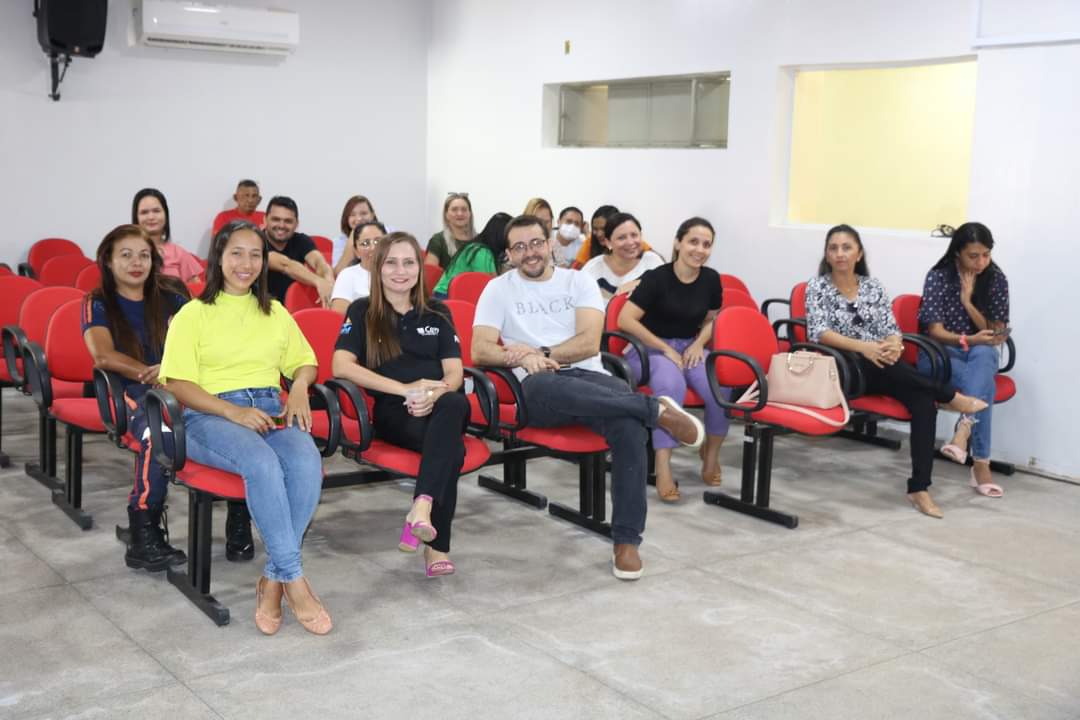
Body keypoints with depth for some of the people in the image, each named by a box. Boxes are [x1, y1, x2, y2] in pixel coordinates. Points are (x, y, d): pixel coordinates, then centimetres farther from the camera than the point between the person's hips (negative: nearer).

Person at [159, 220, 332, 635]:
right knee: (262, 462, -37)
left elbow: (305, 361, 28)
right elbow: (177, 383, -1)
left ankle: (273, 581, -24)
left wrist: (299, 387, 3)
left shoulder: (275, 313, 22)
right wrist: (233, 412, -15)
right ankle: (295, 581, -30)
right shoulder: (194, 314, 8)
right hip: (209, 416, -4)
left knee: (307, 462, -32)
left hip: (270, 411, 4)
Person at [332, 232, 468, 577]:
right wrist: (405, 388, -14)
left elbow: (454, 372, 10)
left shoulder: (437, 313, 20)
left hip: (439, 406, 3)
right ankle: (437, 545, -35)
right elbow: (342, 366, -5)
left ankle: (422, 507, -48)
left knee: (455, 404, -39)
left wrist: (434, 395, -16)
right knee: (450, 447, -36)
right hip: (392, 411, -2)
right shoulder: (361, 312, 11)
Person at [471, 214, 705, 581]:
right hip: (539, 388, -1)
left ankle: (626, 540, -27)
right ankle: (657, 408, -27)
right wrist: (524, 359, -18)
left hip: (589, 378, 1)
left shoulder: (580, 282, 15)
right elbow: (481, 350, 1)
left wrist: (542, 353, -11)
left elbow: (589, 343, 2)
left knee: (630, 424, -33)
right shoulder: (499, 289, 13)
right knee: (549, 384, -42)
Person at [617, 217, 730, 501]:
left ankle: (711, 453, 3)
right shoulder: (657, 277, -14)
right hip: (650, 348, -4)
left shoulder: (711, 279, 2)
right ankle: (662, 468, -31)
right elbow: (625, 320, -17)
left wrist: (698, 344, -3)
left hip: (690, 347, 4)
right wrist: (666, 349, -16)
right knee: (672, 386, -38)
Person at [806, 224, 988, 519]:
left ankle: (919, 488, -29)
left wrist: (894, 346, -20)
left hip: (882, 371, 3)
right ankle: (952, 397, -12)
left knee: (924, 400, -26)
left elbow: (891, 330, 6)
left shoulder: (873, 286, 12)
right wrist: (863, 346, -27)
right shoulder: (817, 286, 1)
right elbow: (819, 333, -12)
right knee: (885, 366, -36)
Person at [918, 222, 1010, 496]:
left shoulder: (996, 279, 0)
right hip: (940, 354, -2)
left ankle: (963, 431, -52)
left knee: (983, 354, -38)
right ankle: (981, 463, -40)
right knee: (984, 384, -35)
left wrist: (968, 302, -15)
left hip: (981, 354, 2)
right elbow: (935, 331, -14)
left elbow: (995, 333, -2)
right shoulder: (939, 276, -10)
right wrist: (969, 339, -33)